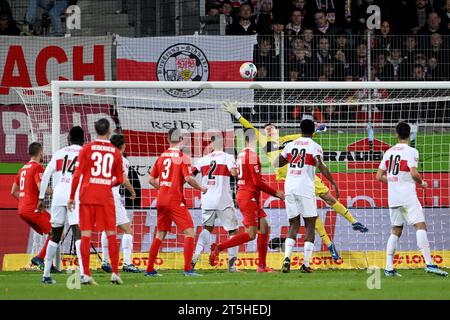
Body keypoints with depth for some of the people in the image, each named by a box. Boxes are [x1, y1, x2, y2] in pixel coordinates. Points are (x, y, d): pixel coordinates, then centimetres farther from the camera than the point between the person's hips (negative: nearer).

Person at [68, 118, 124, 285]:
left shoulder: (86, 149, -1)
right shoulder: (115, 152, 4)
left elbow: (77, 174, -5)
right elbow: (119, 179, 10)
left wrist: (71, 197, 1)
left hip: (87, 196, -1)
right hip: (106, 197, 1)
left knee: (86, 235, 0)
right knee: (111, 234, 7)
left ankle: (86, 274, -4)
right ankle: (115, 273, 2)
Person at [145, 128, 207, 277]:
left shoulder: (161, 156, 10)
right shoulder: (182, 157, -8)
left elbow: (151, 179, 13)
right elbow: (188, 178, -17)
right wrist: (200, 188, -1)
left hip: (161, 200, 6)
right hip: (175, 200, -6)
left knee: (160, 234, 16)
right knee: (189, 232, -4)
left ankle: (149, 269, 17)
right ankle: (187, 269, -15)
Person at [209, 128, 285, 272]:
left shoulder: (241, 155, 14)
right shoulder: (252, 155, -14)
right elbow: (257, 182, -17)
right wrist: (276, 193, -8)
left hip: (242, 194, 10)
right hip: (249, 197, -10)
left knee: (264, 227, 10)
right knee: (251, 234, -8)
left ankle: (262, 265, 11)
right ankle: (219, 247, -9)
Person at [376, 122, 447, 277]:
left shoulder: (388, 152, 11)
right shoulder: (411, 151, -7)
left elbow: (379, 176, 13)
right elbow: (414, 173, -19)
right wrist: (422, 183, 0)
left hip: (392, 197, 6)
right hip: (408, 195, -6)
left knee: (396, 231, 13)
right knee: (420, 225, -10)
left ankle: (389, 268, 8)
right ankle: (428, 263, -22)